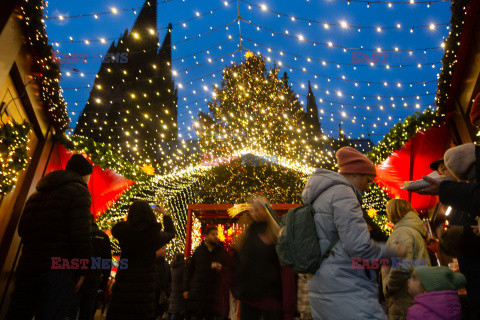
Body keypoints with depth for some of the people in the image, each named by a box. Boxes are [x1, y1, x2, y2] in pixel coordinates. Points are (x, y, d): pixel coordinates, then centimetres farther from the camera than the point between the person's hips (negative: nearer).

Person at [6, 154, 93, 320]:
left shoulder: (36, 194, 18)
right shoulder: (78, 190, -7)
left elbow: (22, 230, 21)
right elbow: (80, 233, -17)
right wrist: (82, 269, -11)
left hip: (27, 268, 8)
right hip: (59, 269, -7)